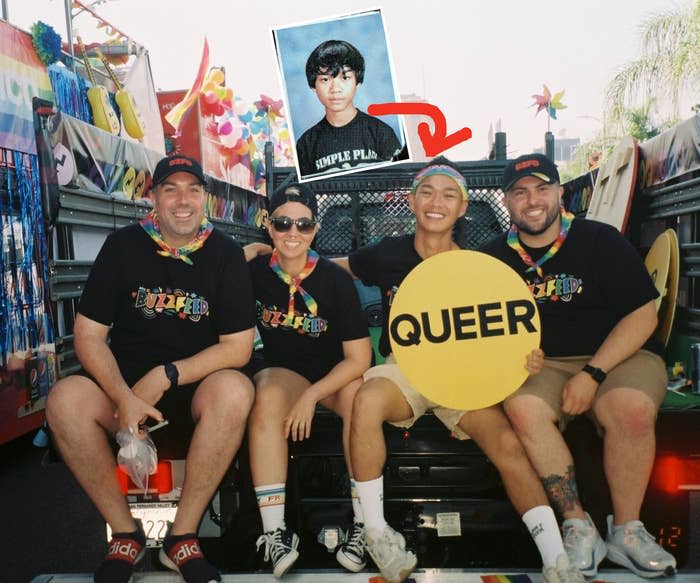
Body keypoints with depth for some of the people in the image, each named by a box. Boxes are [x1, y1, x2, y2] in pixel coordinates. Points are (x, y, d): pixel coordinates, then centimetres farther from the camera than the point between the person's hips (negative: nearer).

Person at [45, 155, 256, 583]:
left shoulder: (226, 254, -3)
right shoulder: (123, 246, 1)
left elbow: (238, 347, -8)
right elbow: (89, 335, -3)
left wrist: (165, 376, -18)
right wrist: (124, 398, -19)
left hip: (196, 394, -1)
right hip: (124, 387, 2)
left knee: (234, 390, -33)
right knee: (66, 398, -27)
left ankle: (183, 536, -16)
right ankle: (126, 533, -8)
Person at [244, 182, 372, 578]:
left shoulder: (335, 278, -15)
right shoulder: (255, 271, -10)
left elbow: (359, 357, -15)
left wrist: (311, 396, -22)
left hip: (335, 374, -1)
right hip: (282, 371, 1)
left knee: (361, 394, -32)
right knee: (268, 396, -33)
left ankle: (365, 526, -21)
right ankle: (275, 533, -29)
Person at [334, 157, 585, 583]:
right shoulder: (389, 254, 2)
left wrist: (524, 357, -16)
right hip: (403, 368, 0)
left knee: (508, 442, -25)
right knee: (367, 400, -34)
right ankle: (375, 532, -17)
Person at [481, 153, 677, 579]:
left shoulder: (601, 240, -2)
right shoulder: (496, 256, 7)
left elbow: (642, 314, -6)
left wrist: (592, 374, -15)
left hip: (619, 356, -1)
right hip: (542, 366, 2)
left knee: (631, 410, -32)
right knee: (523, 409, -30)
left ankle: (626, 530, -10)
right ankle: (578, 527, -14)